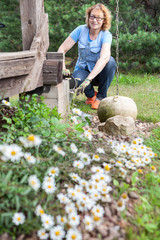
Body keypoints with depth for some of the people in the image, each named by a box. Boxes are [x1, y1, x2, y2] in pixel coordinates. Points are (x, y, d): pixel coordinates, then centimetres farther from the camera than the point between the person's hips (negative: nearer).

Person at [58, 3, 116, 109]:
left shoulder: (106, 35, -17)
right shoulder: (81, 30, -9)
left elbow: (104, 58, -35)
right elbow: (62, 49, -8)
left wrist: (88, 79, -48)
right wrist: (63, 69, -27)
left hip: (99, 72, 0)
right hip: (82, 70, 1)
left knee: (110, 61, -32)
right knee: (78, 80, -35)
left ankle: (101, 96, -13)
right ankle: (91, 94, 2)